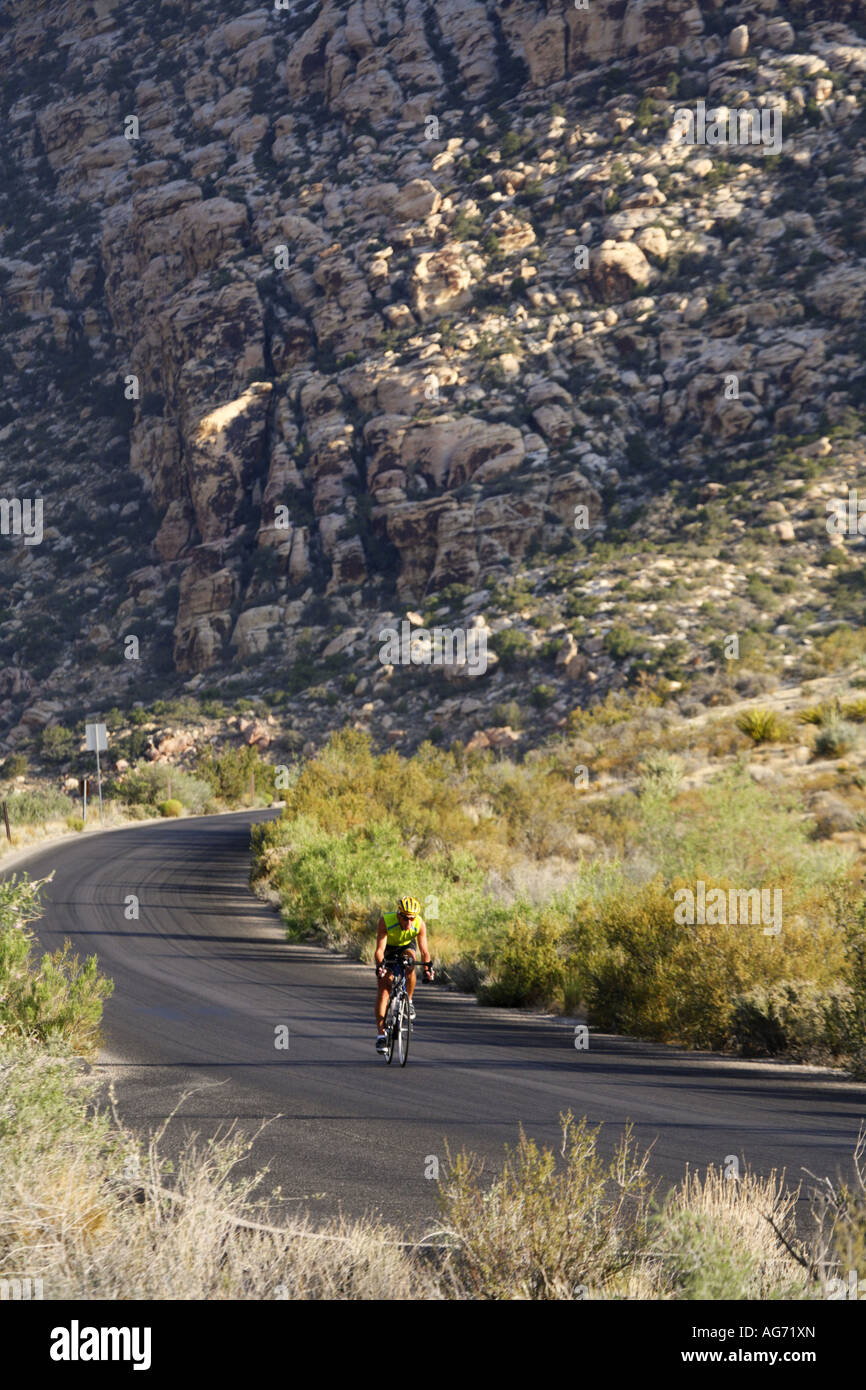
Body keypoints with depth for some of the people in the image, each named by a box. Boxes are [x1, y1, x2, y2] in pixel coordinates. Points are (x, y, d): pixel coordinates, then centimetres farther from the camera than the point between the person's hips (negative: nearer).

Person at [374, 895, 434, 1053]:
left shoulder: (420, 924, -30)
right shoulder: (386, 921, -35)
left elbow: (424, 950, -29)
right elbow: (380, 949, -38)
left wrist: (428, 967, -47)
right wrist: (380, 965, -55)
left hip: (406, 946, 1)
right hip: (388, 948, -1)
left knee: (410, 967, -34)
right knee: (383, 989, -12)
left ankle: (409, 1002, -9)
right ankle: (380, 1034, -9)